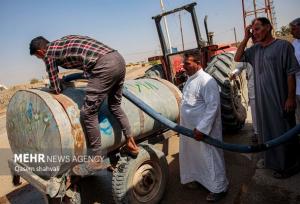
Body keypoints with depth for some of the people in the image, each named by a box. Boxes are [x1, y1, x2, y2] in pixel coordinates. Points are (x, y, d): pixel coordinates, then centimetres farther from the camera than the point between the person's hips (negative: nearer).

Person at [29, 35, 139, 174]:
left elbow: (56, 90, 13)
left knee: (88, 113, 0)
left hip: (105, 65, -9)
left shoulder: (49, 53, 10)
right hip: (118, 58, 9)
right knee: (115, 106, 22)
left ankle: (96, 160, 10)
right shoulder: (64, 41, 31)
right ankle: (131, 144, 30)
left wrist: (60, 83, 34)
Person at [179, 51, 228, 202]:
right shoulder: (190, 80, 10)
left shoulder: (206, 81, -20)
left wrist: (202, 128, -27)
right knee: (194, 155, 22)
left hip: (203, 129, -9)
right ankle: (199, 178, 44)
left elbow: (213, 106, -25)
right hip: (190, 128, 9)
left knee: (210, 158, 6)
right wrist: (183, 125, 18)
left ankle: (219, 188, 23)